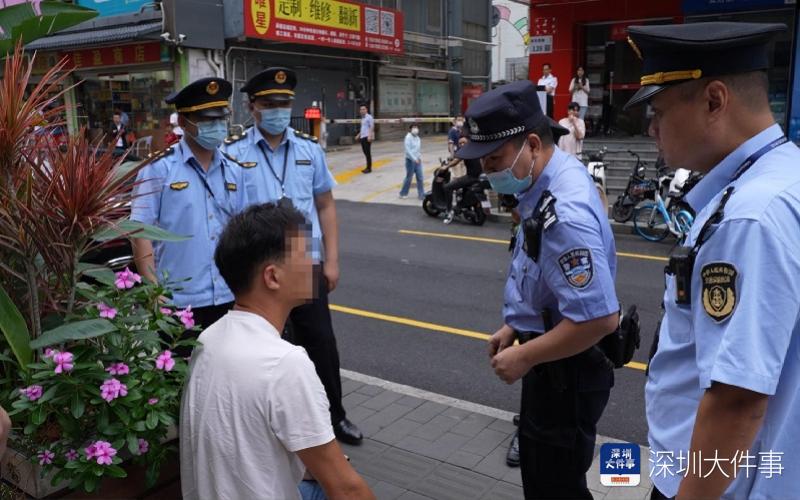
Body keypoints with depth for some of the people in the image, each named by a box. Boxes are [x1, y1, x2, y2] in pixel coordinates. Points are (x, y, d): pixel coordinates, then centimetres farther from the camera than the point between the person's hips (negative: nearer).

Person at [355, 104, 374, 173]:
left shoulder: (369, 117, -6)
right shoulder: (362, 118, 20)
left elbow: (372, 127, -13)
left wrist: (370, 136, -23)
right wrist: (358, 135, 28)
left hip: (367, 137, -9)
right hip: (362, 137, 9)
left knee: (368, 153, -8)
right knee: (365, 153, 10)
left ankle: (369, 168, -5)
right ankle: (368, 167, 15)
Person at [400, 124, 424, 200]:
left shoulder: (417, 137, 10)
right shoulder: (408, 137, -13)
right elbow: (408, 149, -20)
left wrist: (419, 157, 10)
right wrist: (414, 158, -25)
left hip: (417, 160, 7)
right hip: (410, 160, -7)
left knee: (420, 178, 4)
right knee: (409, 177, 4)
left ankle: (421, 195, 9)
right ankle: (403, 193, 20)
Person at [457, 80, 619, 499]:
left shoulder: (565, 214, -32)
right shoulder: (551, 179, 0)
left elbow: (599, 318, -33)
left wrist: (523, 356, -21)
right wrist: (516, 327, 11)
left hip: (566, 372, -10)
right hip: (552, 361, 10)